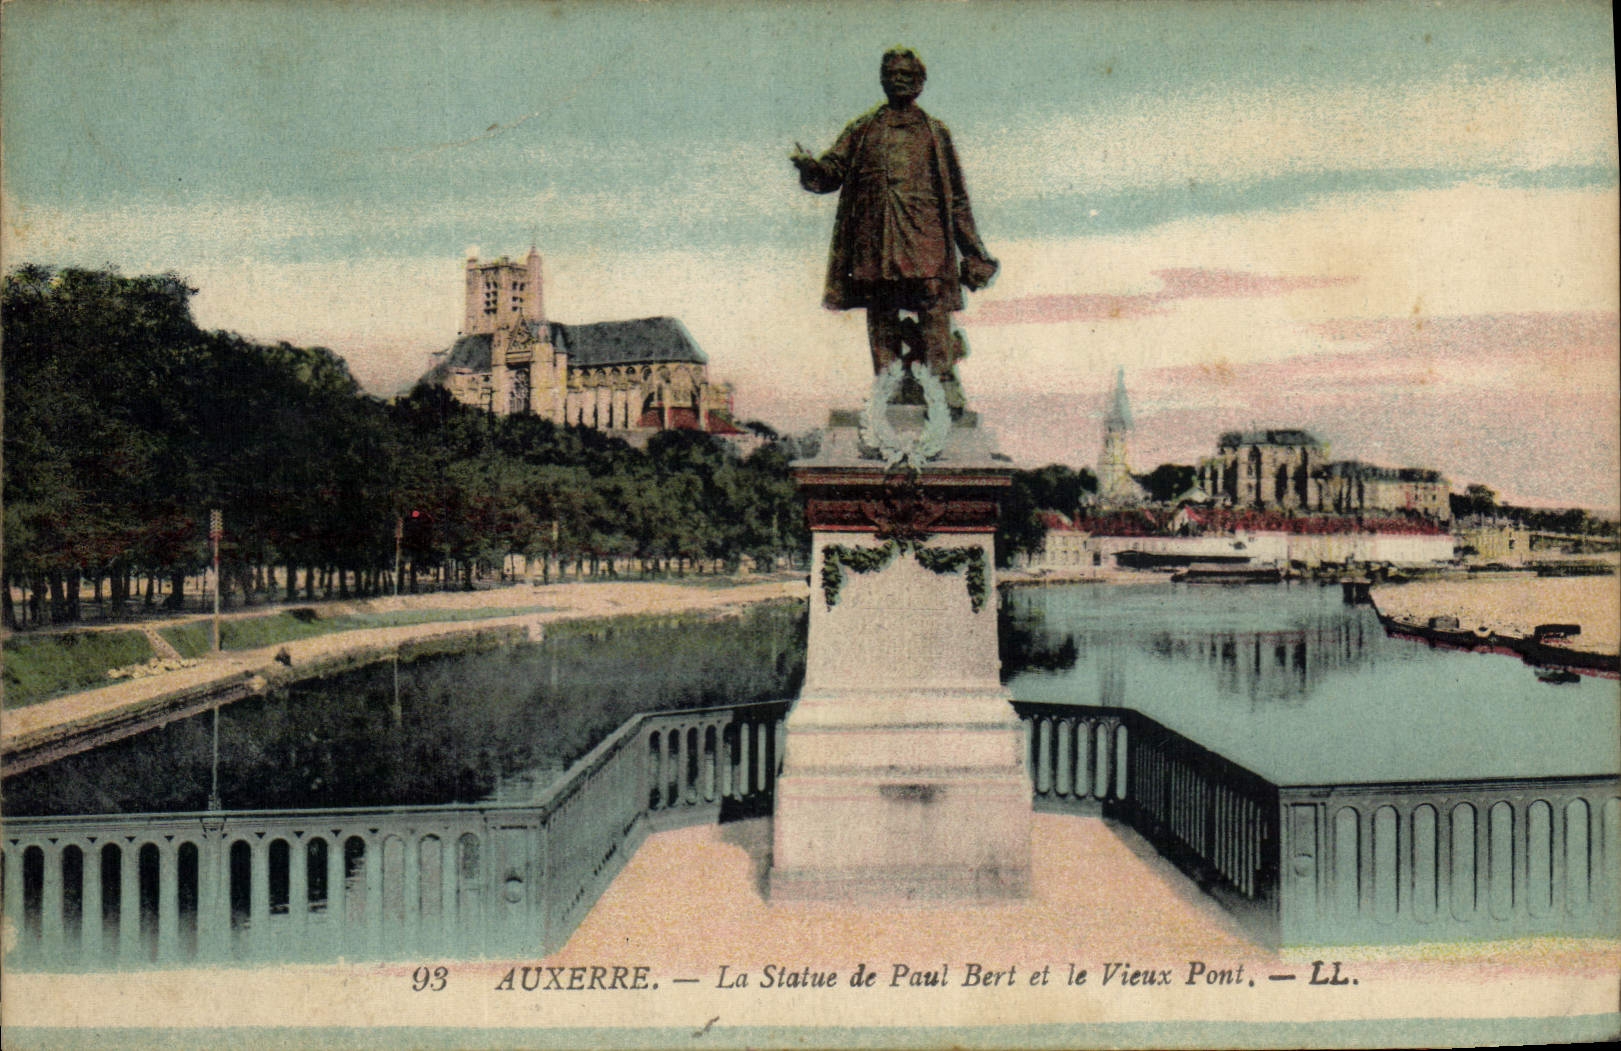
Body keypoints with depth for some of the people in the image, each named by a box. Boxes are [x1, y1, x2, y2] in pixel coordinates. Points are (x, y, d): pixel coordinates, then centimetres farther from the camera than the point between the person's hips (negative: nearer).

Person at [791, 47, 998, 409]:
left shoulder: (934, 132, 19)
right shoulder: (863, 129, 21)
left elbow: (957, 197, 17)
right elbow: (832, 171, 12)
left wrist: (973, 251, 12)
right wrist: (807, 165, -12)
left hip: (924, 231, -1)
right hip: (873, 236, 1)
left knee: (933, 304, -15)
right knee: (880, 311, -2)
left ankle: (946, 380, -17)